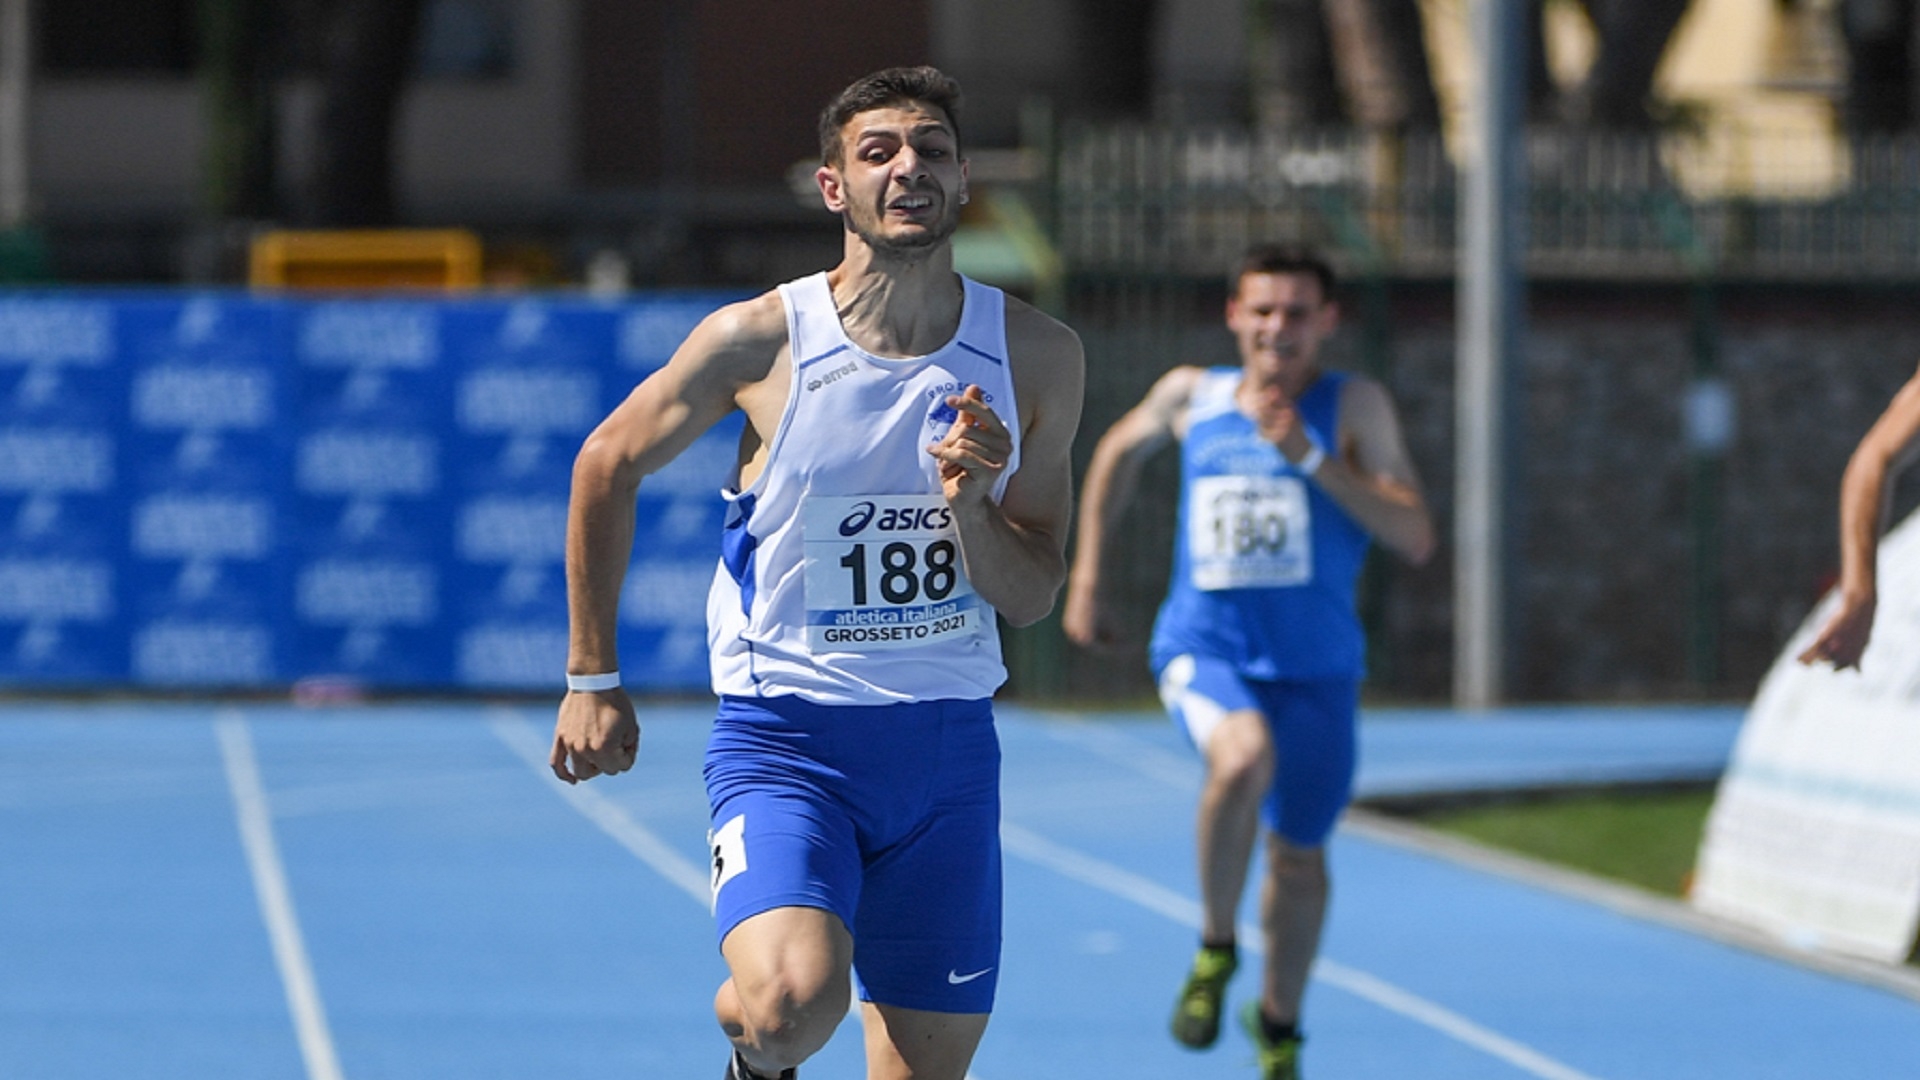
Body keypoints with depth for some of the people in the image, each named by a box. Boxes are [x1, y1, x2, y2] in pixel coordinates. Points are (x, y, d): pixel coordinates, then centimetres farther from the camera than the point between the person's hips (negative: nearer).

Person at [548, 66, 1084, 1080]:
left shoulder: (1037, 358, -2)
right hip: (783, 738, -4)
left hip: (947, 741, 4)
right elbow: (607, 466, 7)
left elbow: (1030, 598, 3)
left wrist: (969, 504, -18)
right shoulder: (758, 341, -9)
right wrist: (592, 678, 8)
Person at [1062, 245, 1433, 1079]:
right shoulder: (1190, 395, 2)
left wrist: (1310, 457, -22)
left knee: (1298, 858, 12)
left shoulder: (1355, 406, -5)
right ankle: (1215, 947, -11)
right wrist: (1087, 579, 22)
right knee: (1243, 756, -33)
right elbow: (1119, 453, 24)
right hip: (1203, 649, -1)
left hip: (1314, 667, 1)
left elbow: (1415, 539, -14)